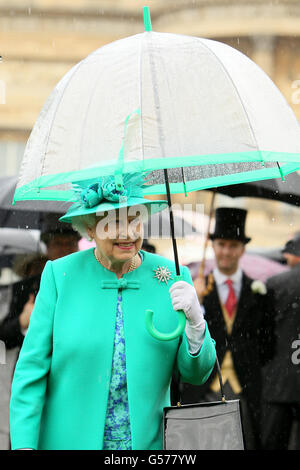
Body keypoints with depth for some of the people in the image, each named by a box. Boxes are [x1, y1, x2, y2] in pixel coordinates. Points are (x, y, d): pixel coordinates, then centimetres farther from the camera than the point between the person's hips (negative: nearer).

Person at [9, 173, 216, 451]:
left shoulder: (173, 278, 2)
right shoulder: (60, 275, -3)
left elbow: (197, 373, 3)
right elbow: (31, 369, -4)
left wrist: (195, 322, -16)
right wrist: (23, 445, -12)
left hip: (147, 441, 2)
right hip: (69, 441, -2)